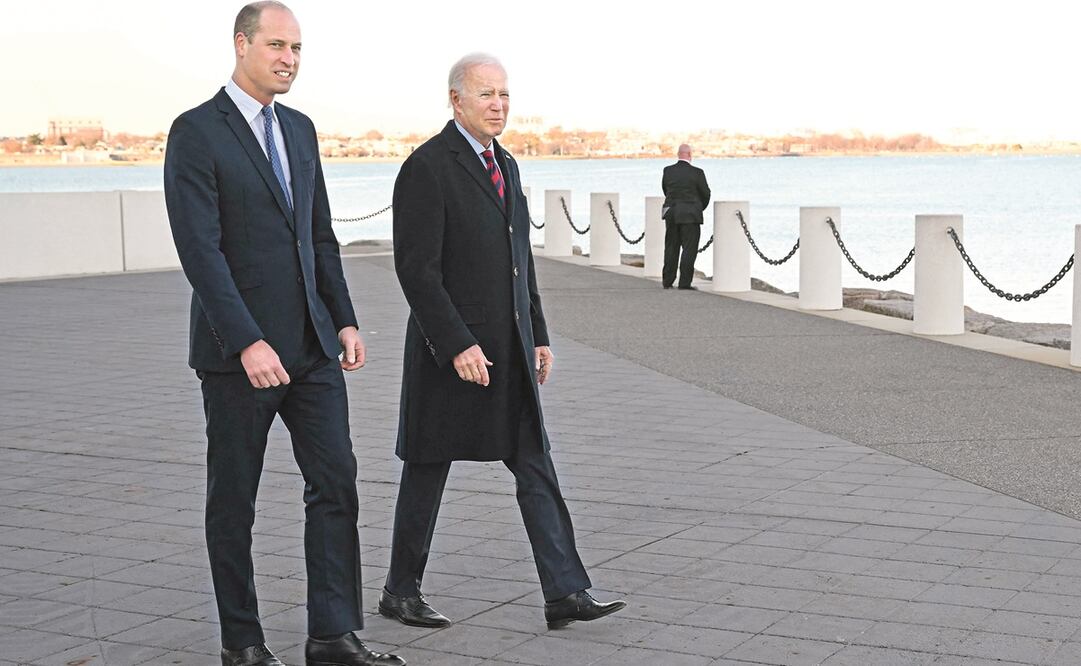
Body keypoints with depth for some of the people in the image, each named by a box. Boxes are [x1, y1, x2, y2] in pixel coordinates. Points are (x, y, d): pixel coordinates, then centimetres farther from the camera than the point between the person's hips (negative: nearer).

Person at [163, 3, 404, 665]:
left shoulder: (299, 129, 13)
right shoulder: (195, 133, -10)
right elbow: (200, 248, -18)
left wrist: (345, 320, 7)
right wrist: (247, 343, -24)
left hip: (311, 344, 6)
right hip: (238, 350, -6)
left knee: (336, 481, 1)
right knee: (234, 497, 6)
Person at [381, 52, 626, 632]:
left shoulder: (505, 165, 13)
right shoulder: (426, 168, -13)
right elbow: (416, 268, -18)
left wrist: (539, 337, 15)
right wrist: (457, 346, -22)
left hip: (509, 349, 8)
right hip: (452, 350, -7)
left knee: (535, 469, 3)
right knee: (427, 473, 5)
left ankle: (565, 594, 5)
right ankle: (400, 594, 19)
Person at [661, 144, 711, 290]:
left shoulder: (668, 171, 0)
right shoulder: (697, 173, -10)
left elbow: (665, 190, 10)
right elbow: (705, 194, -2)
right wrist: (700, 208, 17)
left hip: (671, 213, 4)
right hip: (690, 216, -4)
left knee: (671, 248, 13)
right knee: (689, 249, 1)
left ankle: (667, 281, 17)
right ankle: (684, 282, -3)